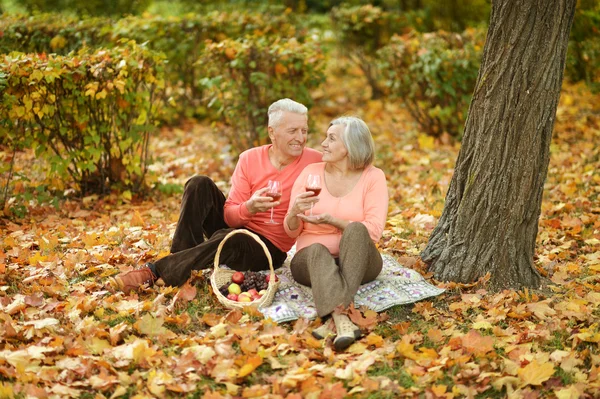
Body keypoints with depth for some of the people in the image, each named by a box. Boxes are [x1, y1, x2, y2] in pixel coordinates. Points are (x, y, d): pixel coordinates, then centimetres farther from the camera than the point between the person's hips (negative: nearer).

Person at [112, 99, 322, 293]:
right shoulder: (249, 159, -4)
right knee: (200, 184, -17)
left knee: (227, 238, -37)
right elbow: (229, 216, -10)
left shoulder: (314, 161, -10)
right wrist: (249, 208, -31)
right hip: (235, 227, 4)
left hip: (269, 247, -3)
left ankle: (154, 272, -30)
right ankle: (180, 257, -25)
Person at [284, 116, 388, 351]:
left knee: (357, 229, -34)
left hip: (357, 261, -1)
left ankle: (334, 316, -48)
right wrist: (295, 212, -16)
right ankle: (342, 322, -60)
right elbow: (291, 231, 7)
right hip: (312, 259, 1)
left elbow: (373, 232, -10)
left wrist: (331, 220, -21)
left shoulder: (373, 177, 0)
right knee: (317, 250, -35)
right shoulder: (311, 172, 5)